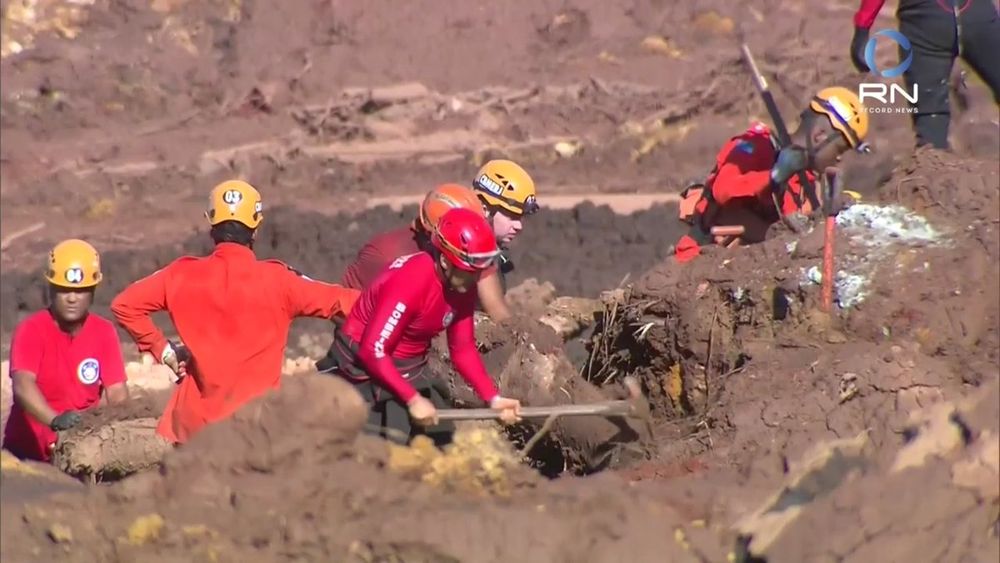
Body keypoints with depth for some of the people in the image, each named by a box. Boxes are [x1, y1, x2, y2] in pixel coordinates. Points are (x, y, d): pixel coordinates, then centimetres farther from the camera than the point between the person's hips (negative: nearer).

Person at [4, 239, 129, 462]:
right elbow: (23, 384, -27)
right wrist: (56, 420, -45)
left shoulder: (104, 332, 1)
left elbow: (117, 392, -6)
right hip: (28, 452, -3)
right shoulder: (31, 331, -11)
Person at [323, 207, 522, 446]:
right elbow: (373, 351, -28)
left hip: (410, 369, 9)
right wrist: (413, 399, -27)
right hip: (366, 369, -8)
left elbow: (463, 349, 4)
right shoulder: (410, 282, -29)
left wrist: (494, 398, -7)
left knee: (443, 439, 6)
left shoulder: (463, 286, -5)